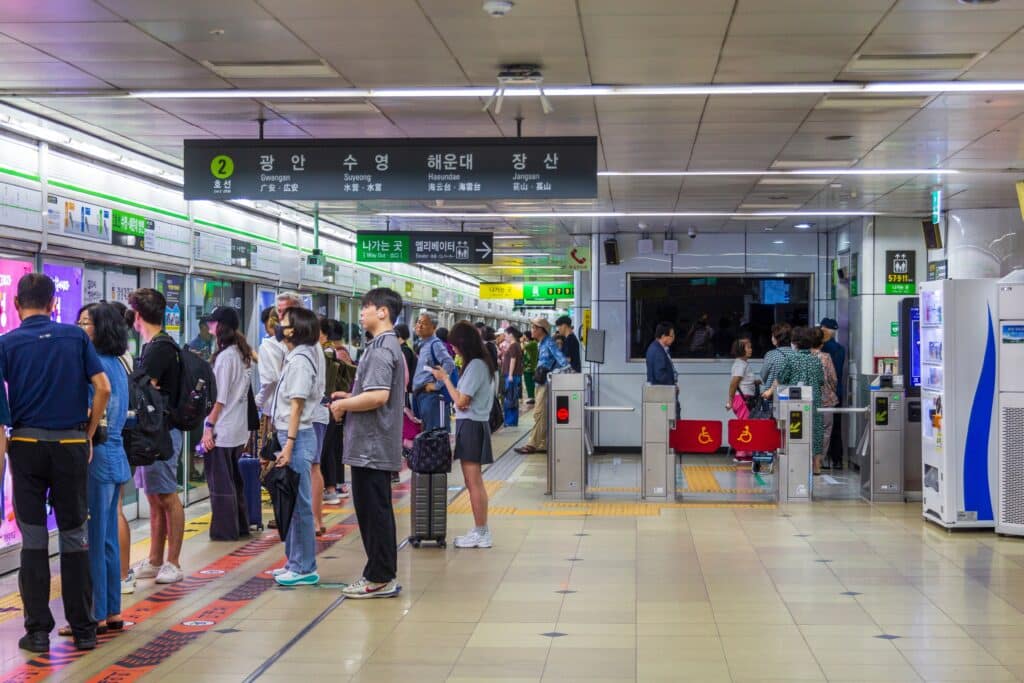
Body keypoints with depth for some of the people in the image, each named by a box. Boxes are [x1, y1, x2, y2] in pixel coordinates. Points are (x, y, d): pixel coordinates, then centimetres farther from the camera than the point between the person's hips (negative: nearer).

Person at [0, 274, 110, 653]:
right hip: (71, 444, 1)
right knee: (74, 536, 8)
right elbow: (103, 387, -4)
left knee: (33, 538, 6)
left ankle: (38, 631, 8)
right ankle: (83, 628, 12)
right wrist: (89, 435, 5)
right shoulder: (75, 337, 3)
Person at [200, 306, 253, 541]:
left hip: (221, 431, -9)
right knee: (234, 480, 17)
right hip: (238, 429, 9)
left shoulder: (225, 356, -16)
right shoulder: (243, 354, 9)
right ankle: (240, 526, 23)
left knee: (220, 482, 0)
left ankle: (224, 530, 6)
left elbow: (220, 397, -17)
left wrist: (209, 426, -14)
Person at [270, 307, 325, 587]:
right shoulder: (294, 356, 15)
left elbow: (297, 405, -18)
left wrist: (289, 445, -20)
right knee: (291, 503, 14)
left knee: (299, 504, -4)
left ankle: (305, 569, 1)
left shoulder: (300, 360, -14)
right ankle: (294, 562, 21)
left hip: (297, 437, -10)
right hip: (289, 435, 10)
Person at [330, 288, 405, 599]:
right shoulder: (390, 346, 16)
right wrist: (350, 398, 15)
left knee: (373, 512, -3)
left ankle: (379, 579, 3)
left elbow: (378, 396, -27)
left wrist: (344, 404, -13)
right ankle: (384, 575, 21)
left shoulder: (381, 349, -17)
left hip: (371, 447, -10)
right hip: (377, 445, 10)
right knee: (378, 511, 15)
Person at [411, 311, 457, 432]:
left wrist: (437, 385, -20)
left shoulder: (435, 344, -11)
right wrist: (415, 388, 16)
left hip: (431, 394, -10)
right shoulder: (423, 345, 17)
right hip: (420, 395, 10)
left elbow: (449, 364, -25)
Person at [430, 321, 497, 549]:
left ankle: (481, 534, 0)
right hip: (469, 424, 10)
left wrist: (445, 378, -7)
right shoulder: (480, 363, 15)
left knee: (474, 482, -5)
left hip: (471, 425, -10)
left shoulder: (476, 365, -16)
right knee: (472, 482, 13)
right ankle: (480, 531, 18)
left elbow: (461, 402, -17)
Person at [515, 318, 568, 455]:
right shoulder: (540, 343, 14)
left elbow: (560, 358, -20)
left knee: (539, 413, -8)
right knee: (543, 414, 9)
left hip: (547, 382, -9)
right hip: (541, 382, 9)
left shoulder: (549, 343, -11)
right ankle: (542, 444, 13)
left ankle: (534, 444, -7)